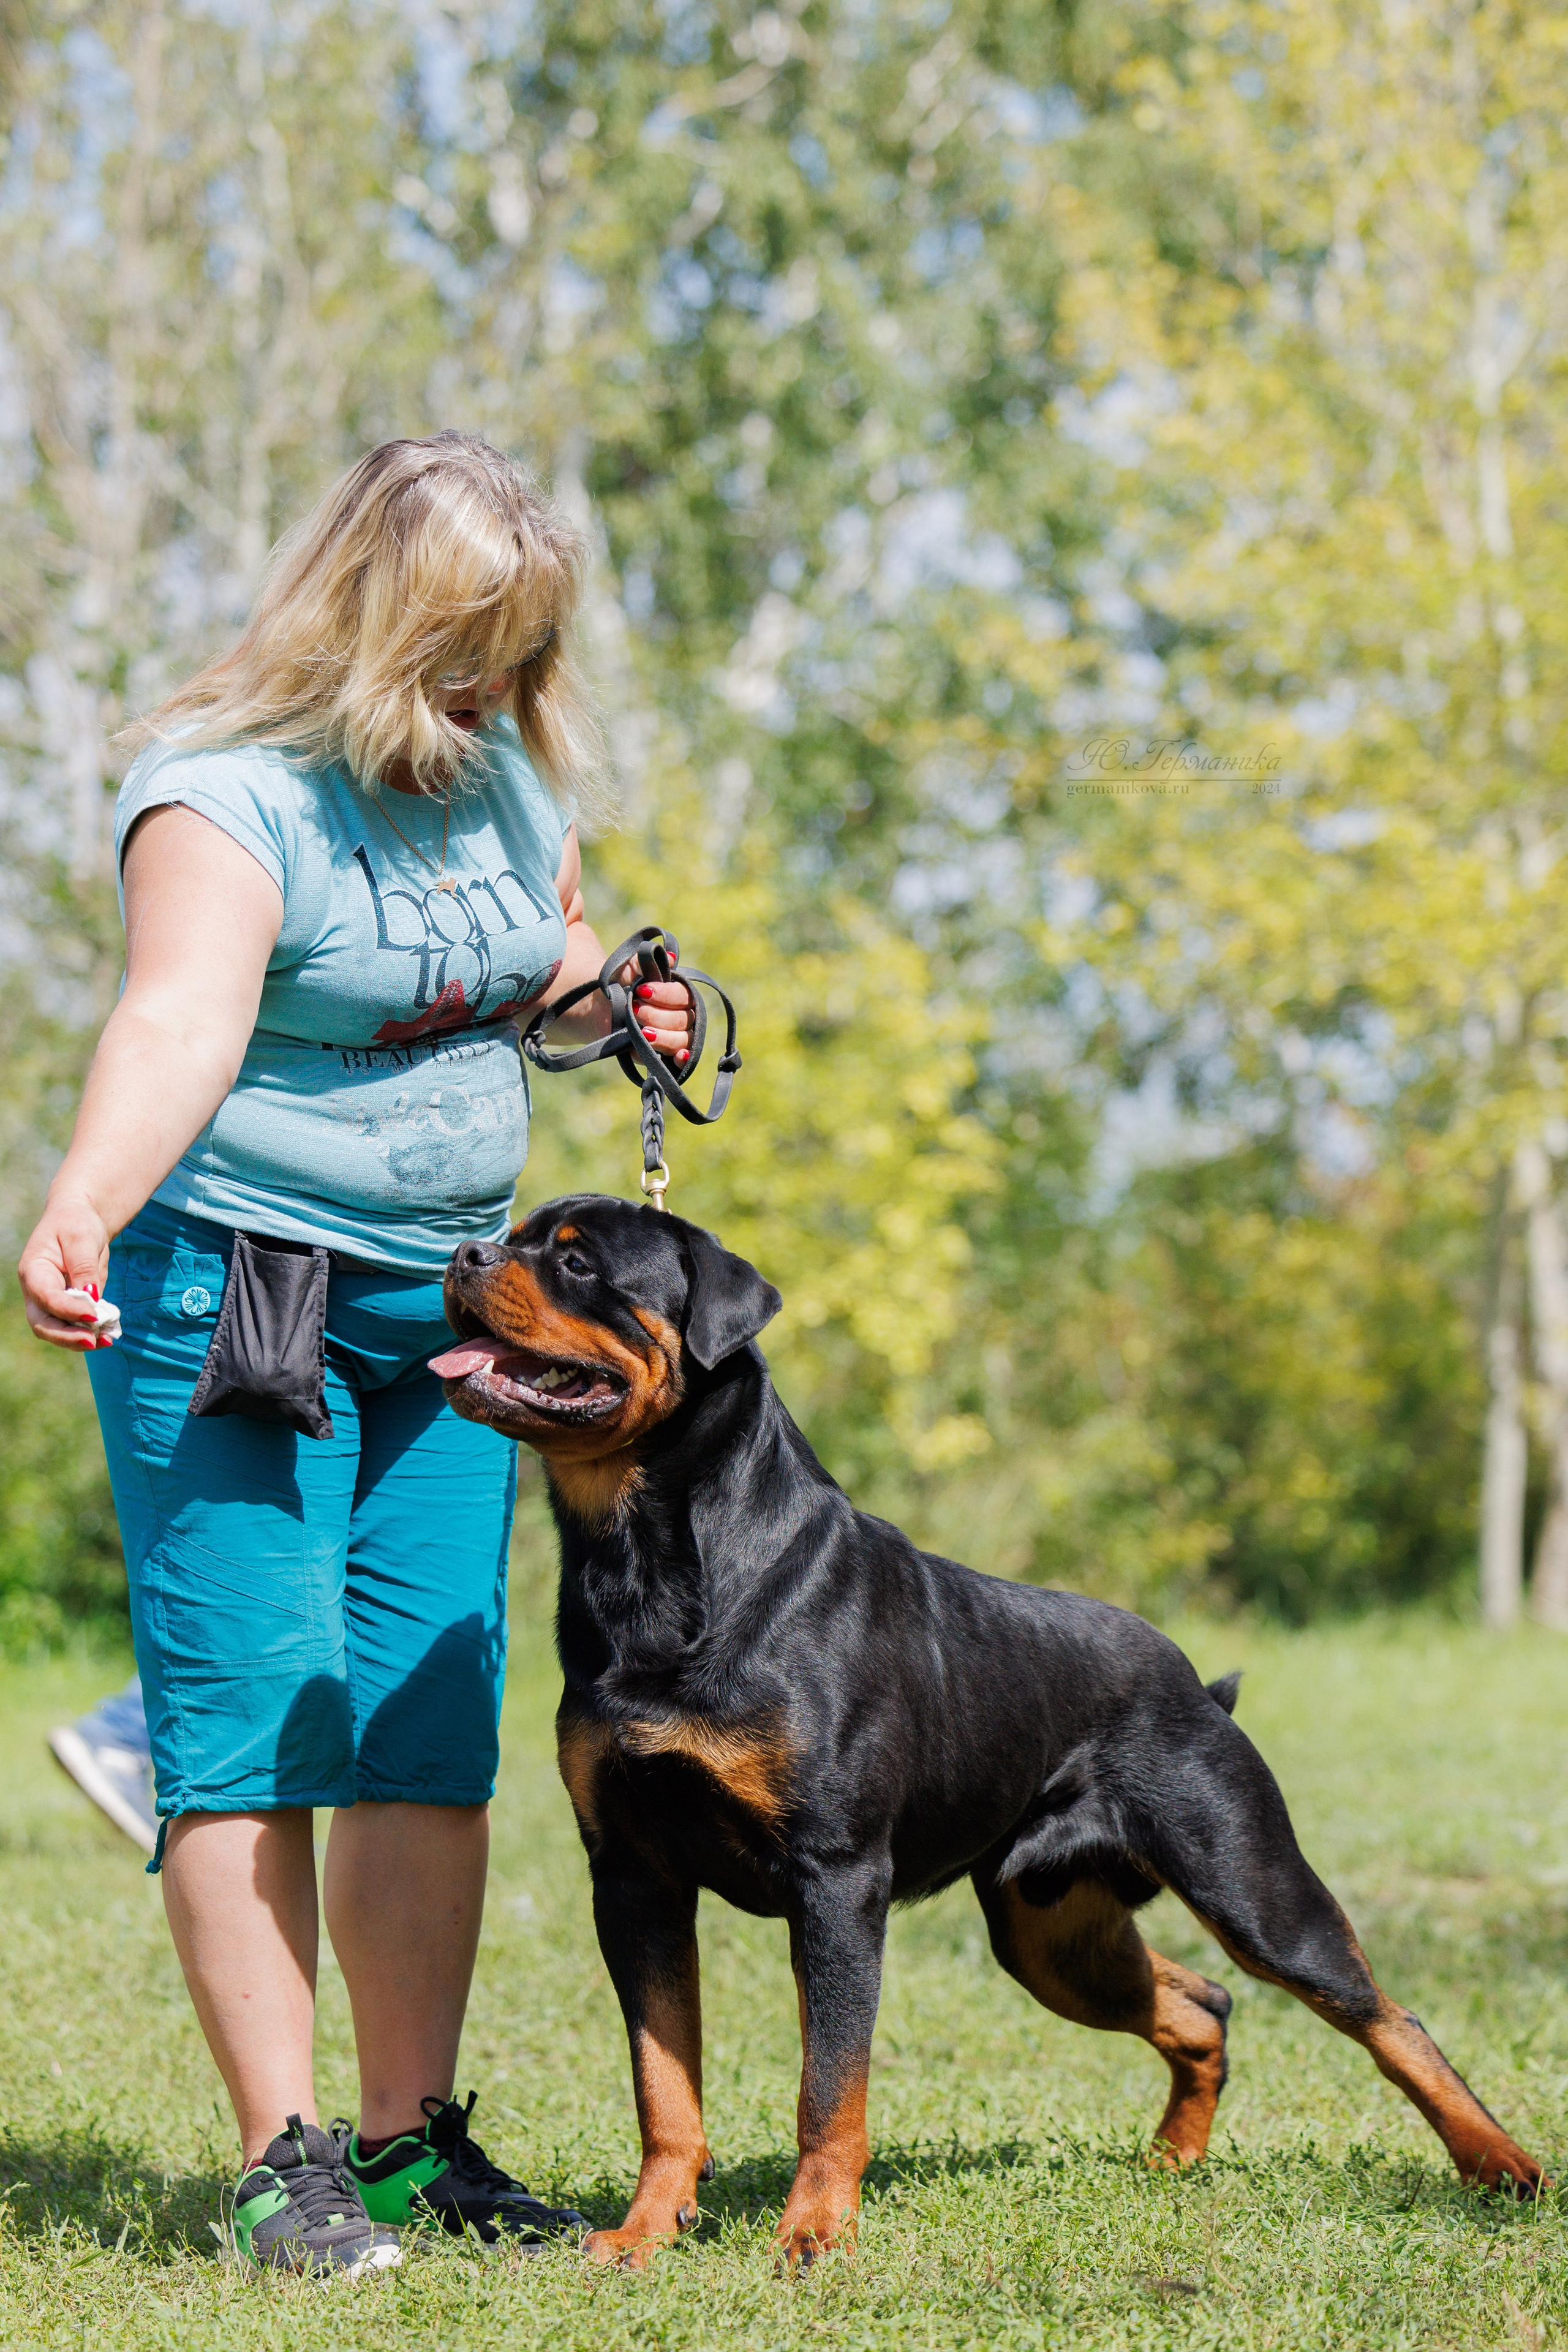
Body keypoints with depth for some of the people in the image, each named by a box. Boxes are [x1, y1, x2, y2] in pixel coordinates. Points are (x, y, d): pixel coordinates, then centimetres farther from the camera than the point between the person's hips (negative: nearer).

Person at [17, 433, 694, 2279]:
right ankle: (282, 2160, -4)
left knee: (434, 1726, 4)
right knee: (254, 1712, -9)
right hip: (229, 1293, -7)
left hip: (449, 1300, 7)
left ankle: (411, 2141, 11)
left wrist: (612, 999, 2)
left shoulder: (513, 771, 8)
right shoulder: (231, 792, -16)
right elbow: (178, 1021, -33)